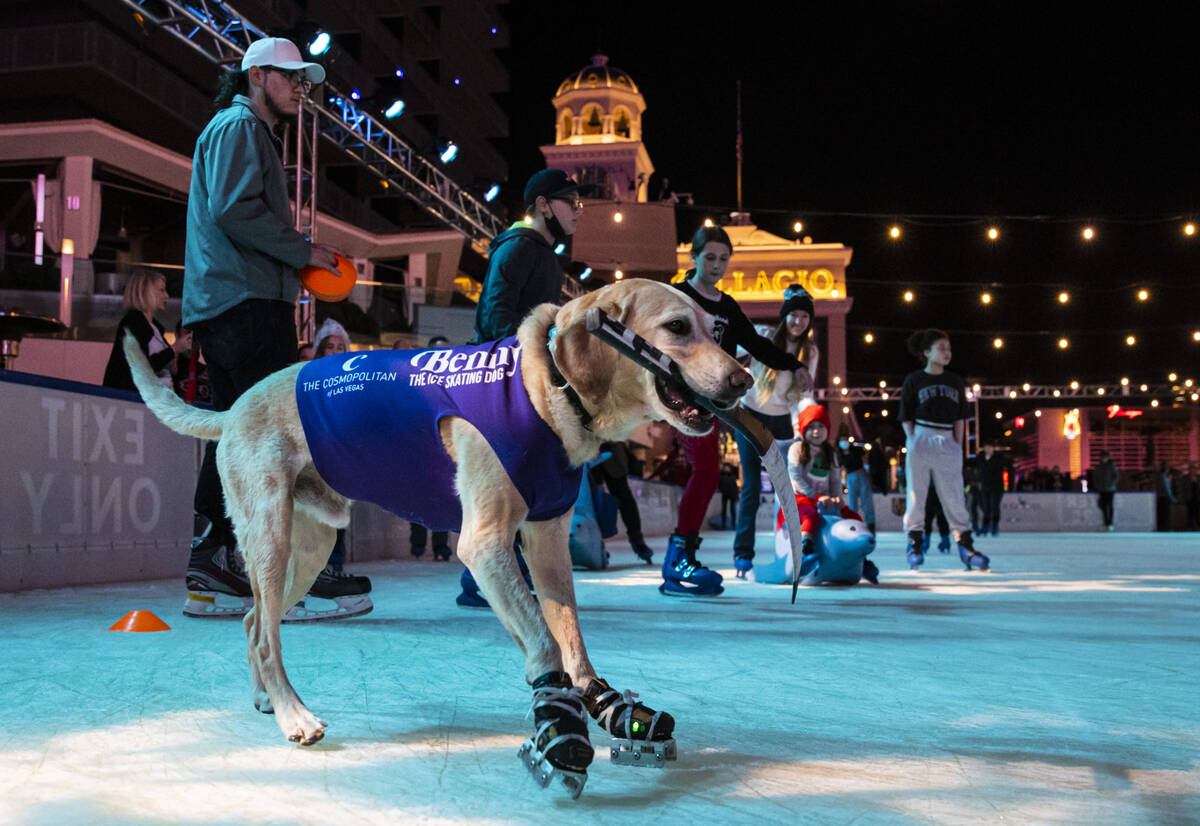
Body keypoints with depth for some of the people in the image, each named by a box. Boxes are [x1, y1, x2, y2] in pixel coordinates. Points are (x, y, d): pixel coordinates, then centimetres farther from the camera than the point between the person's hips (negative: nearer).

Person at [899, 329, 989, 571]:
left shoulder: (954, 381, 14)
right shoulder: (914, 380, 5)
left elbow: (960, 417, 13)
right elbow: (906, 417, 4)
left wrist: (957, 445, 4)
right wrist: (913, 442, -6)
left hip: (947, 442, 2)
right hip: (921, 438, -2)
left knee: (954, 497, -1)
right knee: (916, 494, -1)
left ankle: (966, 547, -1)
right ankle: (914, 544, 7)